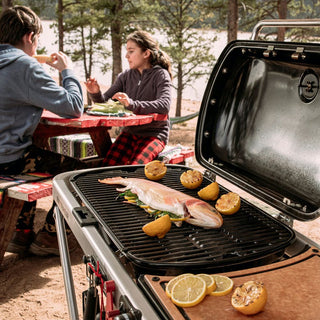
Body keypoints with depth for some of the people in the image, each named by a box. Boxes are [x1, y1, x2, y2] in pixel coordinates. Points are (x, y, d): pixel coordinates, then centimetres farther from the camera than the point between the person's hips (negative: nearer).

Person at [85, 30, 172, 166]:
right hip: (129, 132, 5)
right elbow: (105, 100, 6)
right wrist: (96, 93, -17)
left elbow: (164, 105, -23)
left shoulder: (160, 75, -5)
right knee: (107, 166, -19)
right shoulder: (125, 76, 10)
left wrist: (132, 104, -35)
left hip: (154, 134, -4)